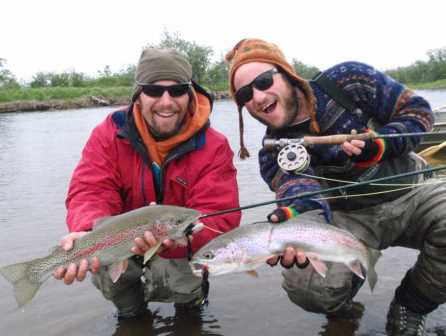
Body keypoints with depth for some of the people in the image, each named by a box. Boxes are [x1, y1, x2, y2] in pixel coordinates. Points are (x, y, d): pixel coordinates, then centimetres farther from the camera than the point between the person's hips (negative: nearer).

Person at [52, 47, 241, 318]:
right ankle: (130, 309, 10)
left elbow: (219, 217, -26)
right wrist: (89, 233, -47)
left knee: (184, 287, -27)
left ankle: (190, 298, 14)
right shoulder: (110, 134, -13)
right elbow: (91, 193, -22)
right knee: (102, 261, -26)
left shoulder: (213, 147, -19)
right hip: (122, 244, 2)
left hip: (180, 252, -1)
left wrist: (174, 236, -49)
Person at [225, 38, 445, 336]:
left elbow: (417, 110, -3)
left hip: (409, 192, 1)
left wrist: (379, 146, -22)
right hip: (351, 217, 0)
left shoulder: (348, 80, -9)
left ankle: (409, 308, -4)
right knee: (306, 286, -27)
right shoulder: (274, 152, -8)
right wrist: (300, 215, -50)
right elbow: (299, 189, -26)